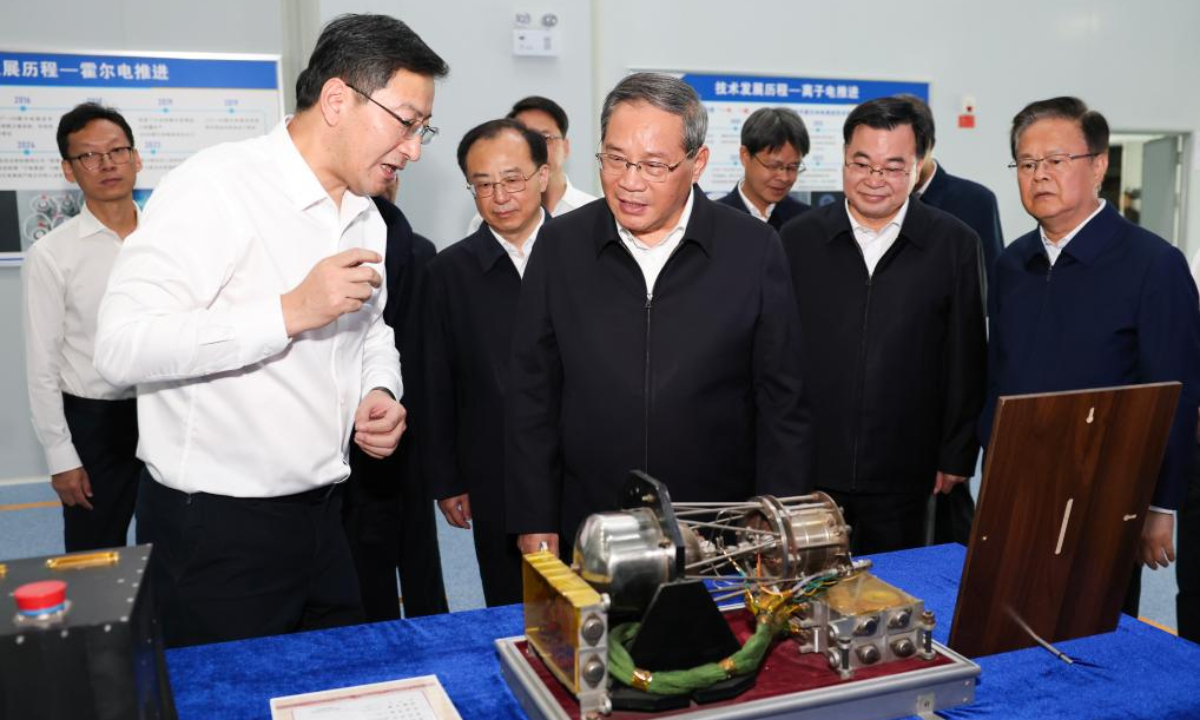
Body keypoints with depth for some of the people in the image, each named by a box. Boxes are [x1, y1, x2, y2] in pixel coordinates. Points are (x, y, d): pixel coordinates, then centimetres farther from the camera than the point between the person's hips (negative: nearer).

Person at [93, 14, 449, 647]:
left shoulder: (367, 219, 9)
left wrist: (379, 393, 1)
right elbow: (121, 347, -23)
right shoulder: (215, 186, -15)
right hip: (216, 529, -7)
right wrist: (291, 311, -27)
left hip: (323, 517, 7)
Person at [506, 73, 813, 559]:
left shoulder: (755, 250, -6)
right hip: (588, 534, 1)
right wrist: (534, 524, 0)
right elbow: (531, 394, 1)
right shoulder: (560, 244, -2)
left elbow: (782, 403, -2)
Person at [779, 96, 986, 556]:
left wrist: (958, 455, 2)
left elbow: (966, 359, 3)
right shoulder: (797, 239, 2)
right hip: (807, 469, 0)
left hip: (905, 474, 0)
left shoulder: (955, 245, 0)